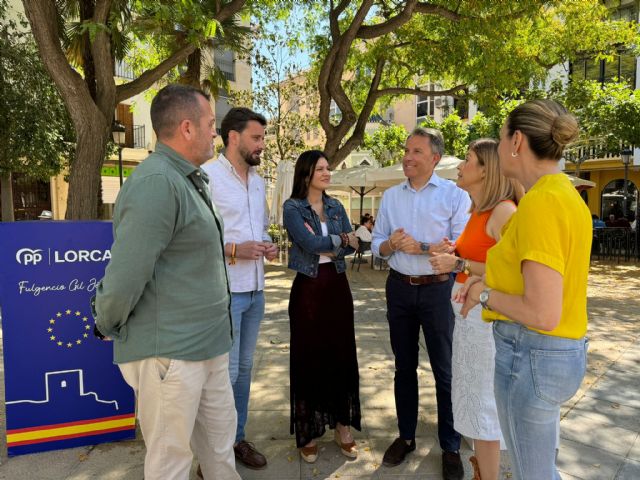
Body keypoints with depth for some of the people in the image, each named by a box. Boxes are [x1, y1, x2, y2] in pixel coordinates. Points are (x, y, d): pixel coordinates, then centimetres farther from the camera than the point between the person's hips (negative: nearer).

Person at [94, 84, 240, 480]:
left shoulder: (188, 179, 12)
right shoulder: (157, 183, -22)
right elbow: (126, 276, -23)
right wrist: (110, 326, -7)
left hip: (207, 345, 9)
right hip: (170, 352, -9)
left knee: (221, 436, 22)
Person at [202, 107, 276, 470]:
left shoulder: (259, 182, 13)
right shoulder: (207, 176, -12)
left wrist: (268, 247, 3)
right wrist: (234, 250, -21)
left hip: (256, 291, 8)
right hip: (225, 291, -7)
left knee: (244, 368, 16)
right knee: (226, 371, 1)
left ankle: (237, 438, 32)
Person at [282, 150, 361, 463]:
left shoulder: (336, 206, 11)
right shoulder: (292, 207, -5)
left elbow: (352, 245, 4)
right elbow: (309, 243, -18)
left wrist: (326, 246, -12)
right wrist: (341, 239, -6)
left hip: (337, 286, 5)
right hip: (308, 288, -4)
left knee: (342, 355, 9)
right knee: (309, 358, 4)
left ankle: (343, 427, 25)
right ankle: (308, 433, 20)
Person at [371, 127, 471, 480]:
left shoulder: (455, 195, -6)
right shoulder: (390, 196, 7)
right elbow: (376, 244, 6)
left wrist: (419, 247, -19)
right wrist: (390, 244, -15)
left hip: (437, 289, -4)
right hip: (399, 287, 4)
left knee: (445, 370, 6)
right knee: (404, 366, 16)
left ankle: (450, 447, 24)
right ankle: (406, 436, 33)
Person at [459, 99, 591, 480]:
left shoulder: (540, 202, -22)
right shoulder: (566, 193, 7)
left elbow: (543, 314, -26)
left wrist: (485, 294, -11)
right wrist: (491, 281, 8)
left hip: (531, 355, -9)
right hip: (563, 352, 9)